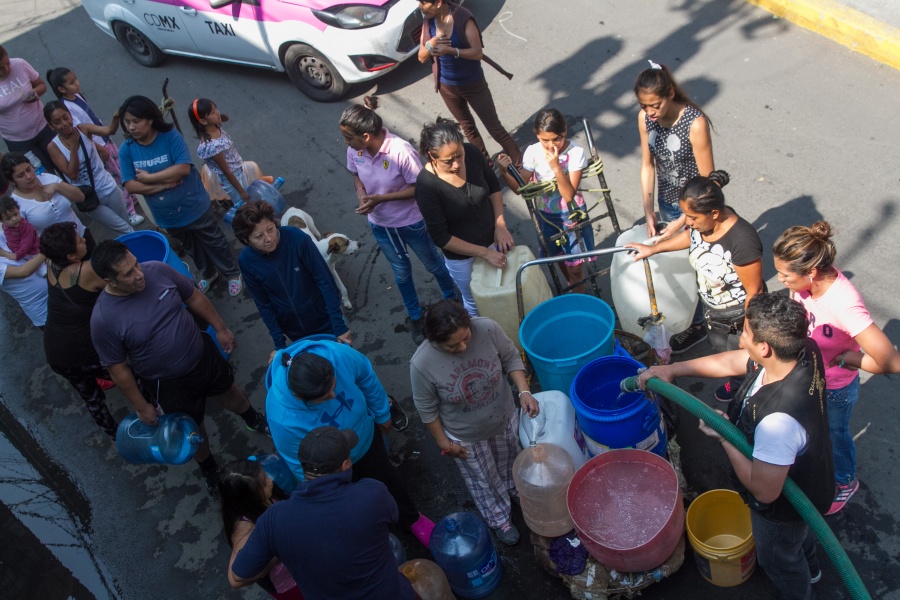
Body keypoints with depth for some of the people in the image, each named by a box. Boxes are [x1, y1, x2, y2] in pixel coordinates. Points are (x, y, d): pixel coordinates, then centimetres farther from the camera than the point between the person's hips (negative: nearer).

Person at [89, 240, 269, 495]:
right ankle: (208, 468, 52)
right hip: (169, 385, -3)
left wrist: (220, 328, 3)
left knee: (228, 391, 29)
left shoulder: (157, 270, -21)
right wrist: (142, 406, -8)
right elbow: (119, 369, -17)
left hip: (203, 353, 3)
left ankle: (253, 420, 63)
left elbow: (195, 297, -3)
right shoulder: (103, 319, -29)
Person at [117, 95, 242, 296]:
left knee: (214, 242, 15)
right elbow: (131, 186, -15)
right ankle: (208, 274, 50)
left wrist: (149, 178, -24)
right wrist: (164, 184, -24)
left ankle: (233, 274, 37)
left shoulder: (171, 137, -20)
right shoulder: (126, 149, -10)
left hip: (194, 208, -4)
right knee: (192, 248, 26)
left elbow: (183, 168, -30)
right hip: (167, 217, 4)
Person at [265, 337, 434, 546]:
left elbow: (367, 378, -14)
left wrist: (382, 414, 2)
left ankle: (412, 519, 57)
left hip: (366, 435, 3)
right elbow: (302, 465, -24)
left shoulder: (338, 354, -39)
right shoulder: (283, 418, -44)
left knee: (387, 478, 28)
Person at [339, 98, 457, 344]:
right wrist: (361, 194, -18)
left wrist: (379, 199, -30)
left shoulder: (401, 151, -33)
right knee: (401, 272, 23)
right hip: (380, 225, 4)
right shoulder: (353, 151, -17)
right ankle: (415, 317, 47)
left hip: (411, 222, -4)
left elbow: (417, 188, -24)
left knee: (433, 264, 21)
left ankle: (453, 299, 51)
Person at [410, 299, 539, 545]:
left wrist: (524, 391, -24)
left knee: (509, 463, 33)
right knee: (483, 480, 25)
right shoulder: (422, 364, -35)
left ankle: (516, 491, 67)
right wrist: (443, 442, -8)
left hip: (504, 419, 3)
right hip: (466, 437, -2)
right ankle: (499, 519, 56)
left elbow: (511, 358, -11)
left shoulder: (488, 329, -31)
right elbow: (427, 409, -17)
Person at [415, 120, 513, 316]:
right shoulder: (426, 184, -31)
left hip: (493, 238, 4)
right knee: (475, 304, 20)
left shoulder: (472, 153, -20)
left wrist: (500, 225, -12)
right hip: (461, 256, -4)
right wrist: (485, 252, -24)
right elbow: (440, 237, -24)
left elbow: (493, 186, -1)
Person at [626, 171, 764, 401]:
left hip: (739, 315, -5)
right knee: (718, 344, 34)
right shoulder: (703, 222, -21)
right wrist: (653, 249, 9)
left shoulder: (742, 241, -42)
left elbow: (754, 291, -29)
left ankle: (738, 383, 55)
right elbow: (689, 236, 6)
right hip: (711, 307, 5)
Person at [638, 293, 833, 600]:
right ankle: (809, 567, 70)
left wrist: (724, 437, -28)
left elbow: (765, 490, -39)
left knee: (778, 559, 27)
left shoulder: (778, 420, -49)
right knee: (800, 532, 40)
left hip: (782, 508, -7)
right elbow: (731, 361, -10)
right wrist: (671, 369, -8)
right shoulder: (804, 351, -24)